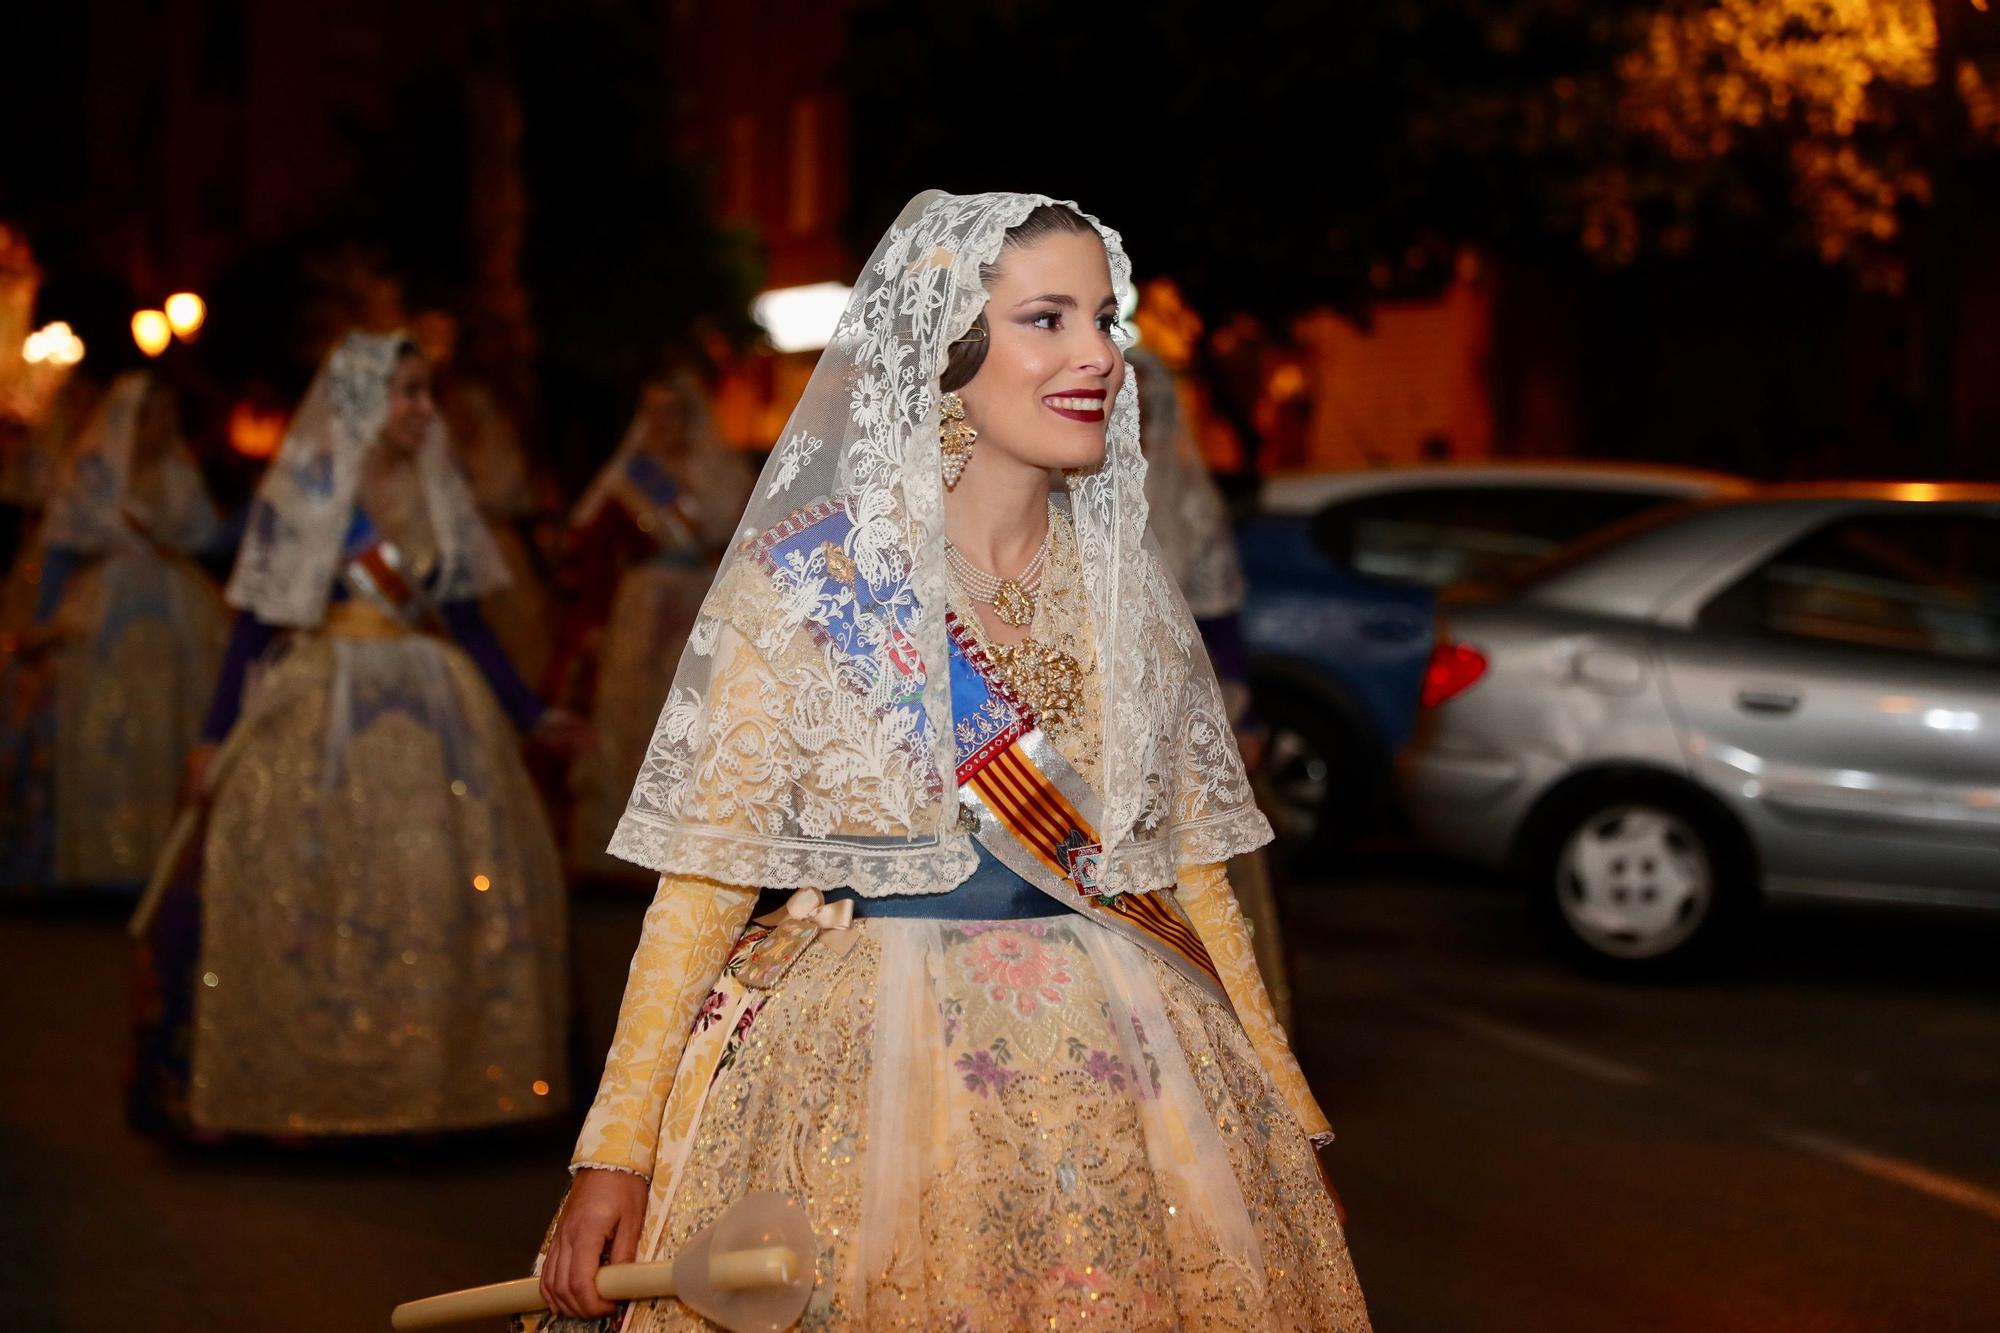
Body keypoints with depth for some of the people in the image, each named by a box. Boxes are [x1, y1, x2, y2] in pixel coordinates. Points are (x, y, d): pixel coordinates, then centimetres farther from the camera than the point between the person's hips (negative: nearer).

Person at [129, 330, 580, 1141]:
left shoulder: (435, 497, 13)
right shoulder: (304, 492, -1)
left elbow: (464, 617, 16)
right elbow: (258, 619, -3)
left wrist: (529, 714, 13)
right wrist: (216, 734, -8)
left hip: (431, 710, 5)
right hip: (322, 715, -4)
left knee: (443, 890, 0)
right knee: (313, 890, -4)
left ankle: (423, 1084, 7)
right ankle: (300, 1089, 4)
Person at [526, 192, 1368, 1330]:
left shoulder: (1127, 592, 9)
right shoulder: (803, 576, -6)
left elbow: (1192, 872, 13)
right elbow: (704, 874, -8)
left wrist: (1289, 1122, 12)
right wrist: (618, 1151, -13)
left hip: (1111, 1067, 4)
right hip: (857, 1080, -4)